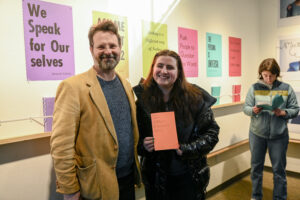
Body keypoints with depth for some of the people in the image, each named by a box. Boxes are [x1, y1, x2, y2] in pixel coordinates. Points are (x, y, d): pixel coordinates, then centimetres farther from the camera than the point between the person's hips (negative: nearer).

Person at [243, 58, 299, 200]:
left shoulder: (286, 88, -1)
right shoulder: (254, 88, -2)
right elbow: (246, 108, -1)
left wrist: (283, 113, -18)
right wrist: (253, 110, -22)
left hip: (279, 135, 0)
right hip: (257, 134, 1)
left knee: (279, 169, 10)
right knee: (256, 166, 14)